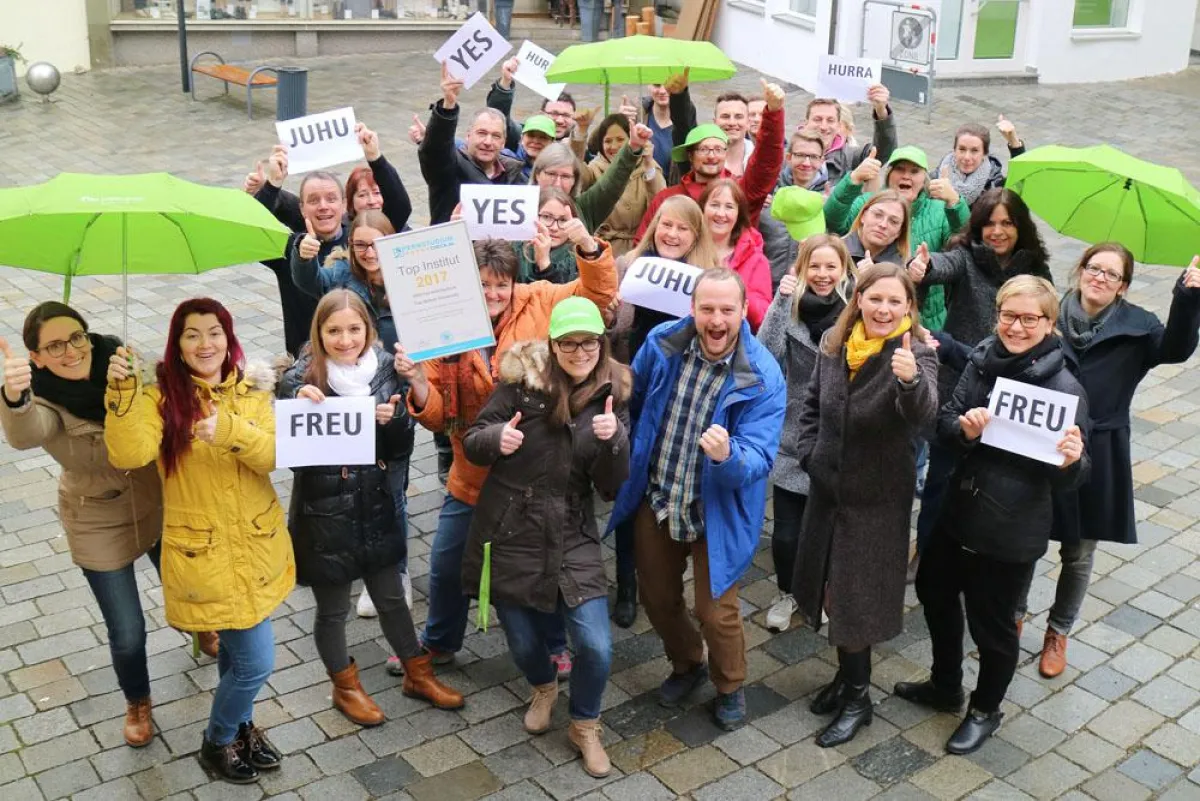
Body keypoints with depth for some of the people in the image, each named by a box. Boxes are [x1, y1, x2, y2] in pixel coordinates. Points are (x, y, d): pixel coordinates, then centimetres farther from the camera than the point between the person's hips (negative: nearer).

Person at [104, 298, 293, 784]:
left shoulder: (251, 392, 0)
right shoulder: (162, 397, -10)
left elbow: (273, 455, -15)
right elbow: (129, 456, -26)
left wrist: (231, 430, -32)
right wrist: (123, 392, -37)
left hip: (257, 546, 4)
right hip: (204, 553, -4)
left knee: (236, 647, 23)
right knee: (256, 661, -1)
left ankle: (239, 726, 47)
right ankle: (216, 743, 26)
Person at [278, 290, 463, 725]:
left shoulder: (384, 371, -3)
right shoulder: (301, 379, -14)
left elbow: (401, 451, 0)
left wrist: (393, 420, -21)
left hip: (376, 508, 3)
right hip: (324, 514, -3)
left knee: (392, 598, 20)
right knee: (333, 608, 15)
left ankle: (417, 673, 41)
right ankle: (345, 686, 39)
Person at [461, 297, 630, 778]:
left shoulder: (612, 396, -4)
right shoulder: (523, 381, -10)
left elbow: (611, 487, -6)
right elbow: (471, 445, -4)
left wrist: (613, 441, -25)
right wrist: (496, 438, -26)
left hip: (571, 539, 1)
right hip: (509, 535, -1)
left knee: (596, 647, -7)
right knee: (523, 642, 14)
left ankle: (585, 726, 24)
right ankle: (543, 689, 51)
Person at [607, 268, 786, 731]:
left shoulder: (764, 378, -23)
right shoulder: (662, 343, -12)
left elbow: (759, 459, -28)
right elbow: (635, 400, 8)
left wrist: (727, 456, -48)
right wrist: (630, 456, 10)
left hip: (717, 514, -4)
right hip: (655, 502, 4)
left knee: (716, 613, 3)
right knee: (657, 598, 19)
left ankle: (730, 687, 35)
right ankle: (686, 665, 50)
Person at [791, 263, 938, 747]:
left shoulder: (915, 354, -19)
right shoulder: (833, 344, -4)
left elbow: (924, 414, -40)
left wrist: (911, 380, -60)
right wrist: (808, 453, -1)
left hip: (878, 498, -5)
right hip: (827, 488, 6)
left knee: (856, 596, 4)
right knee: (830, 587, 18)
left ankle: (857, 696, 24)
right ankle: (849, 675, 40)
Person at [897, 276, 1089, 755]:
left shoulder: (1064, 388, -17)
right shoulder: (982, 363, -3)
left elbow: (1067, 478, -11)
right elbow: (944, 425, 1)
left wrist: (1071, 461, -33)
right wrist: (964, 429, -21)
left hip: (1011, 531, -6)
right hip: (959, 513, 6)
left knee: (991, 623, 11)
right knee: (934, 592, 23)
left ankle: (985, 711, 40)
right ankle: (945, 687, 49)